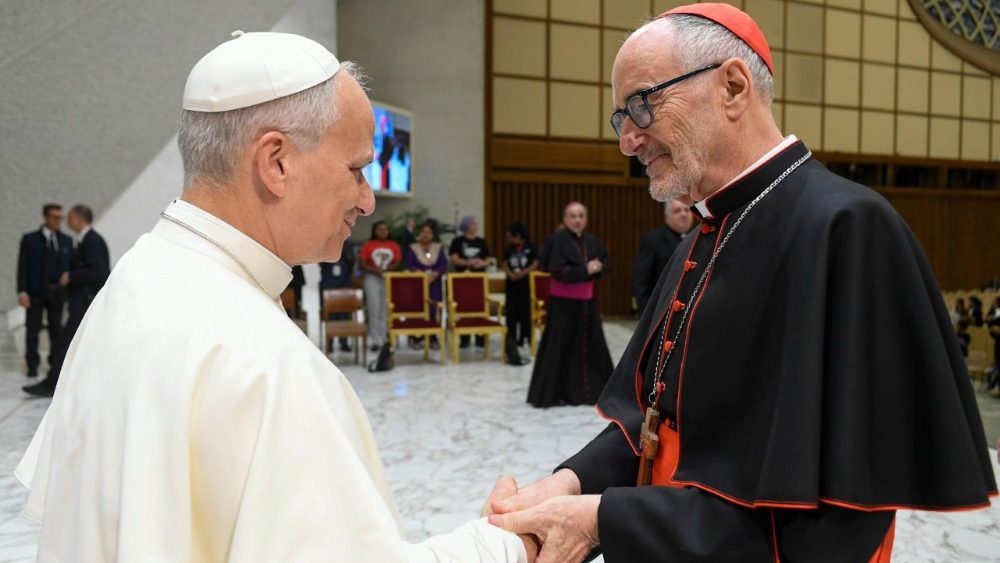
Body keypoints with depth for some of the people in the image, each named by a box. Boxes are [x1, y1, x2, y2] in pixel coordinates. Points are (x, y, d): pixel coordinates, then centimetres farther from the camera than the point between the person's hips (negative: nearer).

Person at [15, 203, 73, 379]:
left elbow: (71, 267, 7)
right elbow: (23, 267, -4)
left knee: (56, 330, 3)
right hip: (35, 292, -2)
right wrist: (22, 292, -13)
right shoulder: (29, 239, 0)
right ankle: (32, 365, 14)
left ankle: (55, 365, 11)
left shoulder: (66, 241, 7)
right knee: (33, 329, 4)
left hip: (57, 292, 2)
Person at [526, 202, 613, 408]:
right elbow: (559, 272, -20)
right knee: (559, 347, -2)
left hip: (587, 302, 6)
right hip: (562, 302, -6)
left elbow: (606, 265, 10)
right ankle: (551, 393, 8)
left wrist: (598, 268, -12)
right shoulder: (557, 240, -12)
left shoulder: (592, 241, 7)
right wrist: (586, 269, -21)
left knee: (592, 344, 10)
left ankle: (592, 389, 23)